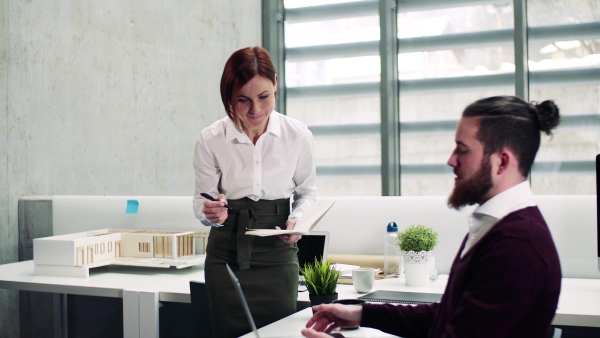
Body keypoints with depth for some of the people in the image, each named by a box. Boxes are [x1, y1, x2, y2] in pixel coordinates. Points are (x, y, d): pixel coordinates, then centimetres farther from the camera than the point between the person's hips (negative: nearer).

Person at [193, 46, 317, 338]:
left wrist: (296, 220, -10)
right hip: (226, 255, 0)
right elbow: (201, 200, 1)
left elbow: (306, 192, 9)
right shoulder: (210, 140, -8)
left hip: (277, 254, 0)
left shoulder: (298, 136, -6)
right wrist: (211, 212, -21)